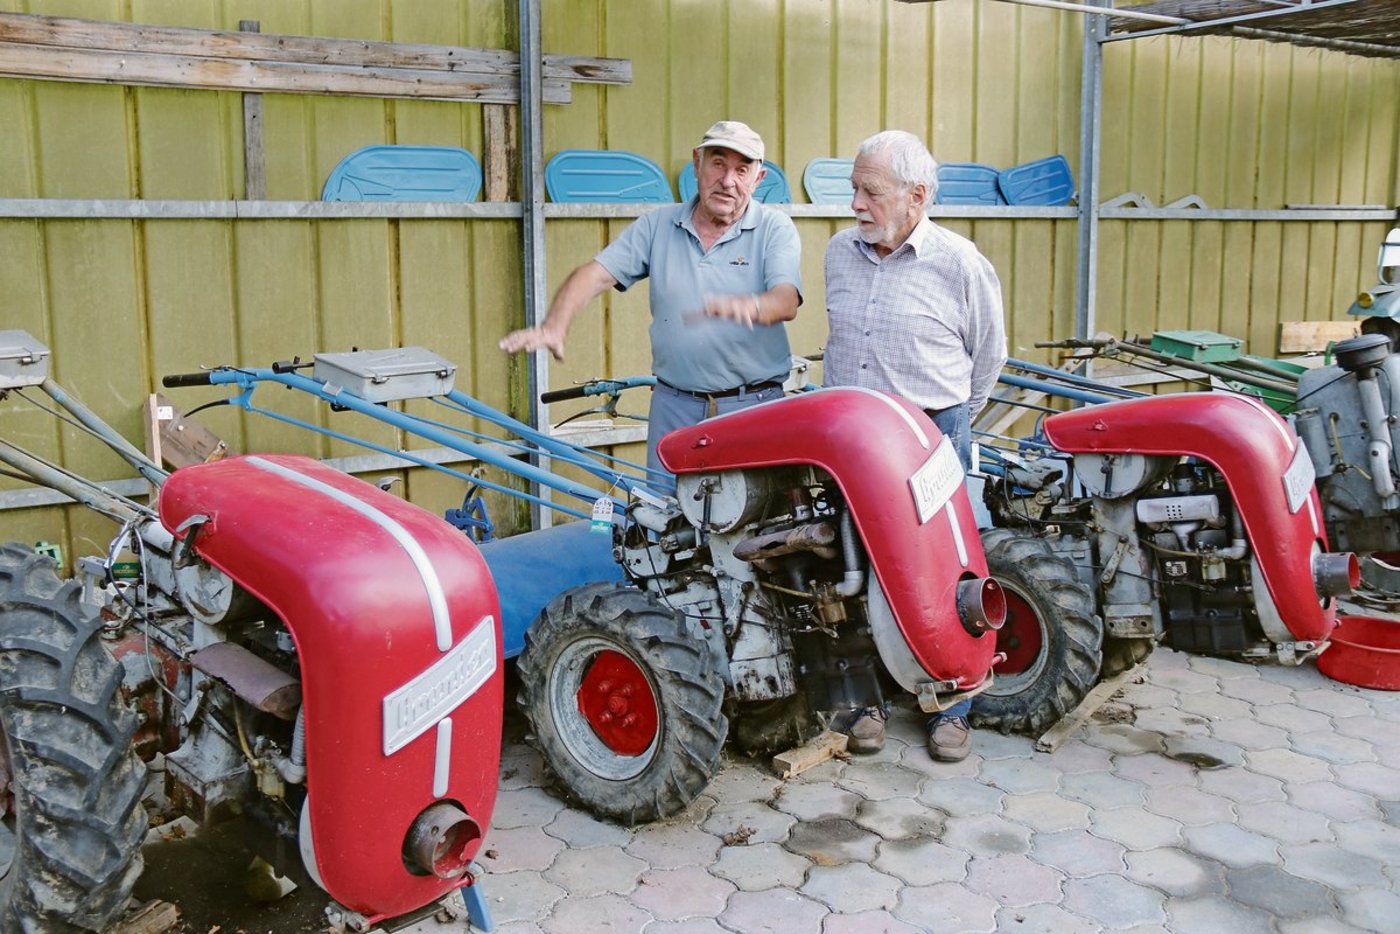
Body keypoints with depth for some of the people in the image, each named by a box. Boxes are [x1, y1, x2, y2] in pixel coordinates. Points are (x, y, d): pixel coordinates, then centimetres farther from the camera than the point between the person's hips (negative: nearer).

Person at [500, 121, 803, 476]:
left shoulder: (775, 228, 2)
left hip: (754, 406, -2)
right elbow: (596, 273, 0)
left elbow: (787, 300, -14)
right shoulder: (657, 225, 9)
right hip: (674, 406, 2)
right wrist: (553, 327, -18)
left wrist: (746, 306, -37)